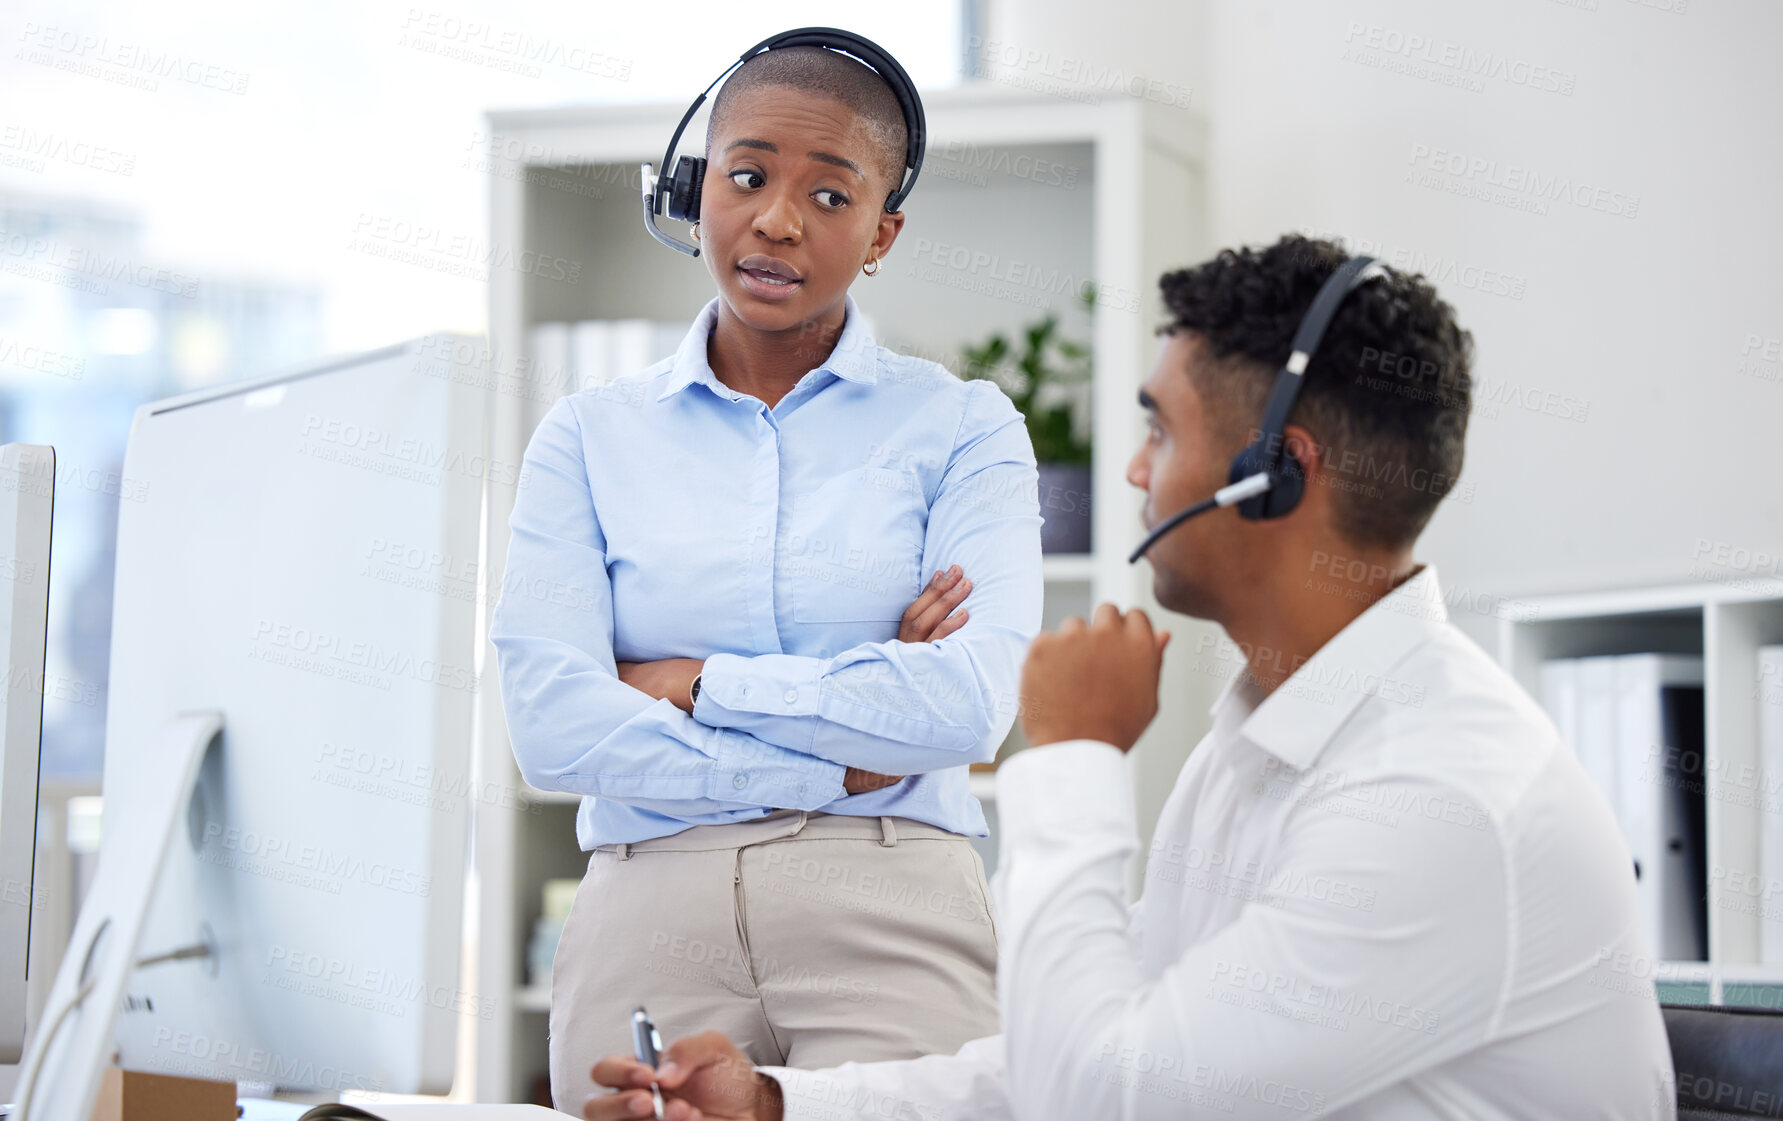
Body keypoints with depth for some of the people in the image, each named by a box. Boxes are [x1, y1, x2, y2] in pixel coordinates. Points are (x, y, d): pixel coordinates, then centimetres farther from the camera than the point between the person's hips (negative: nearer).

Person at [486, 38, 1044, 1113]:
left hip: (892, 917, -1)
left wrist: (696, 683, -5)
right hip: (650, 914, 1)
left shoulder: (962, 428, 6)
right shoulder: (589, 437, 9)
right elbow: (550, 729, -3)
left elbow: (971, 701, -9)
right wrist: (839, 764, -6)